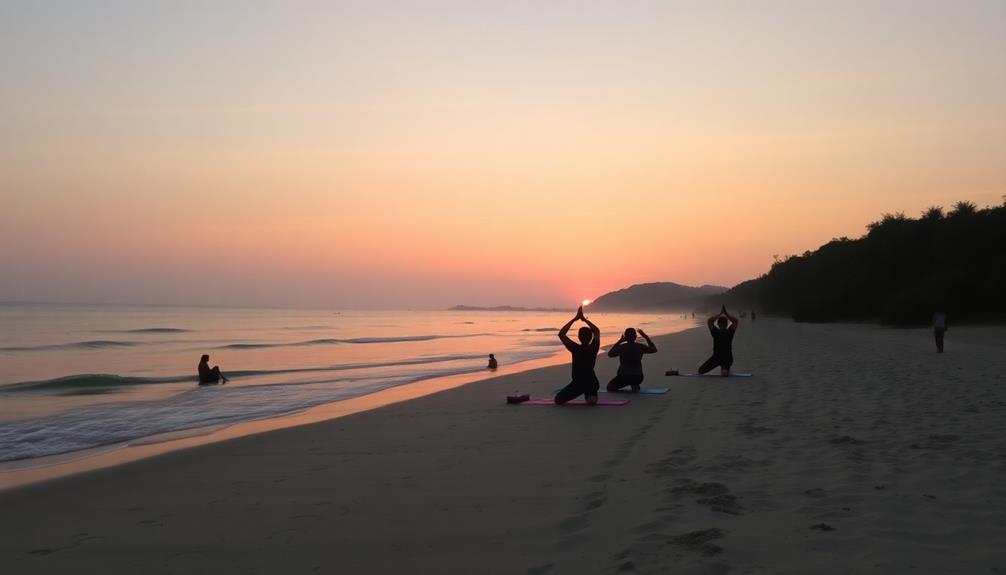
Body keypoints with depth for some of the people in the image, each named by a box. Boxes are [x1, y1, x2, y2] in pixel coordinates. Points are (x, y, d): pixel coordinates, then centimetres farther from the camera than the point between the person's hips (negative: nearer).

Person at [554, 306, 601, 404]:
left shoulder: (576, 349, -15)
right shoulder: (594, 348, -3)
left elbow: (561, 334, -8)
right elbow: (597, 331, 16)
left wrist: (574, 319, -6)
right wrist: (584, 319, 13)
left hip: (578, 384, -3)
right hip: (592, 383, 3)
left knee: (558, 400, 5)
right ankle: (591, 394, 12)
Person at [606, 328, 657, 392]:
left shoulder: (620, 347, -8)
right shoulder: (640, 347, -5)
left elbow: (609, 354, 12)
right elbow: (654, 350, 14)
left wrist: (619, 341, 15)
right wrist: (646, 337, 19)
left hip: (624, 377, -2)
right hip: (638, 378, 3)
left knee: (610, 387, 23)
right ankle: (634, 385, 7)